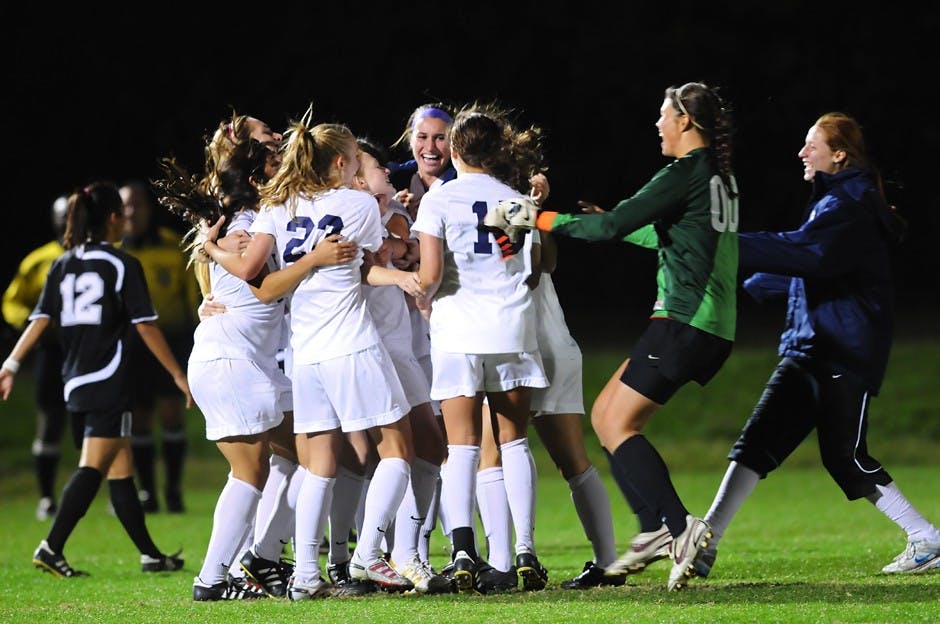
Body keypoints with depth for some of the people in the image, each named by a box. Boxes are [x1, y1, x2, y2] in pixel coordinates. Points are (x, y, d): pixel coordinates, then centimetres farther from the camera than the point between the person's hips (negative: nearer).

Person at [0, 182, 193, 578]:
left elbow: (40, 319, 2)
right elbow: (146, 326, -6)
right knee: (93, 468, -10)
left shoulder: (62, 266, 12)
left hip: (75, 384, 7)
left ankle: (150, 554, 16)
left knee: (121, 469, 11)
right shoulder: (123, 265, -4)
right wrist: (178, 374, -1)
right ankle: (52, 547, -20)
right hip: (108, 385, -7)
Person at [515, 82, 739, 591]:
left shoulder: (685, 174, -12)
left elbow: (613, 225, -15)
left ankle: (680, 526, -16)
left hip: (683, 322, -9)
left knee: (618, 425, -6)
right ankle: (655, 529, 8)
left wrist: (549, 220, -2)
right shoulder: (720, 178, 16)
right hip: (715, 330, 9)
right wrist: (609, 220, 33)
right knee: (606, 414, 13)